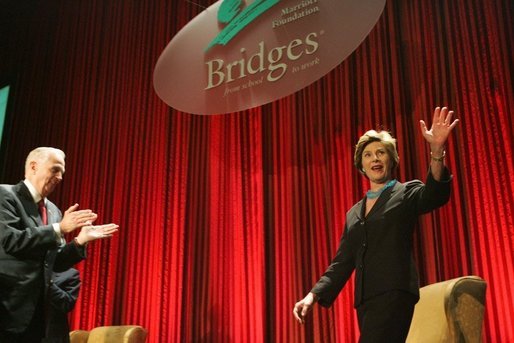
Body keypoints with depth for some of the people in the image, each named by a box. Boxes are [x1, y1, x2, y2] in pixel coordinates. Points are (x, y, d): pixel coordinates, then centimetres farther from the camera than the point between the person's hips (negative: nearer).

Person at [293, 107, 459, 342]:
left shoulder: (407, 193, 6)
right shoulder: (354, 214, 21)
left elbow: (435, 196, -17)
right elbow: (343, 261, 18)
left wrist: (437, 150, -34)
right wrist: (313, 295, 5)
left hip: (394, 293, -6)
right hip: (365, 299, 6)